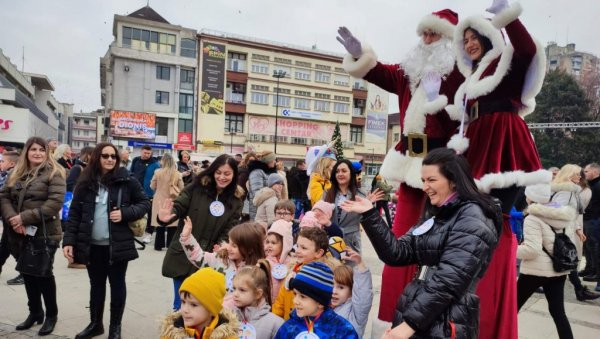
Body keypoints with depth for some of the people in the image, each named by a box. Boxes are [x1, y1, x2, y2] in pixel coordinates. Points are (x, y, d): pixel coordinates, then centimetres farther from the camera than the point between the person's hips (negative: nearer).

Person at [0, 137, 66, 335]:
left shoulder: (54, 173, -7)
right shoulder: (17, 174, 12)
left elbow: (55, 203, -18)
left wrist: (24, 217, -20)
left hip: (44, 234, -6)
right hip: (20, 235, 6)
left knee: (43, 273, 0)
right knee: (27, 273, 15)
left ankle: (51, 315, 17)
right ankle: (34, 312, 31)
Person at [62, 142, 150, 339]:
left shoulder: (126, 180, -5)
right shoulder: (85, 183, 3)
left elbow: (144, 203, 0)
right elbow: (74, 214, 3)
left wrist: (125, 213, -16)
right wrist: (69, 241, -3)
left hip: (117, 245, -3)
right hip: (92, 245, 3)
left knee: (117, 284, 9)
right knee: (96, 285, 17)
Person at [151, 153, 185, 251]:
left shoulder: (158, 172, -10)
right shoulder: (177, 174, -9)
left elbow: (152, 186, 2)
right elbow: (181, 189, 0)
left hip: (160, 201, 0)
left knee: (160, 224, 11)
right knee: (172, 226, 7)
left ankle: (159, 245, 15)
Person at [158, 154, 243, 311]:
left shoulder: (235, 201, 1)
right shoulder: (196, 188, -5)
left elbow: (229, 230, -3)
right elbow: (178, 207, -10)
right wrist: (166, 218, -31)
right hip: (183, 256, -1)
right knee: (180, 303, 11)